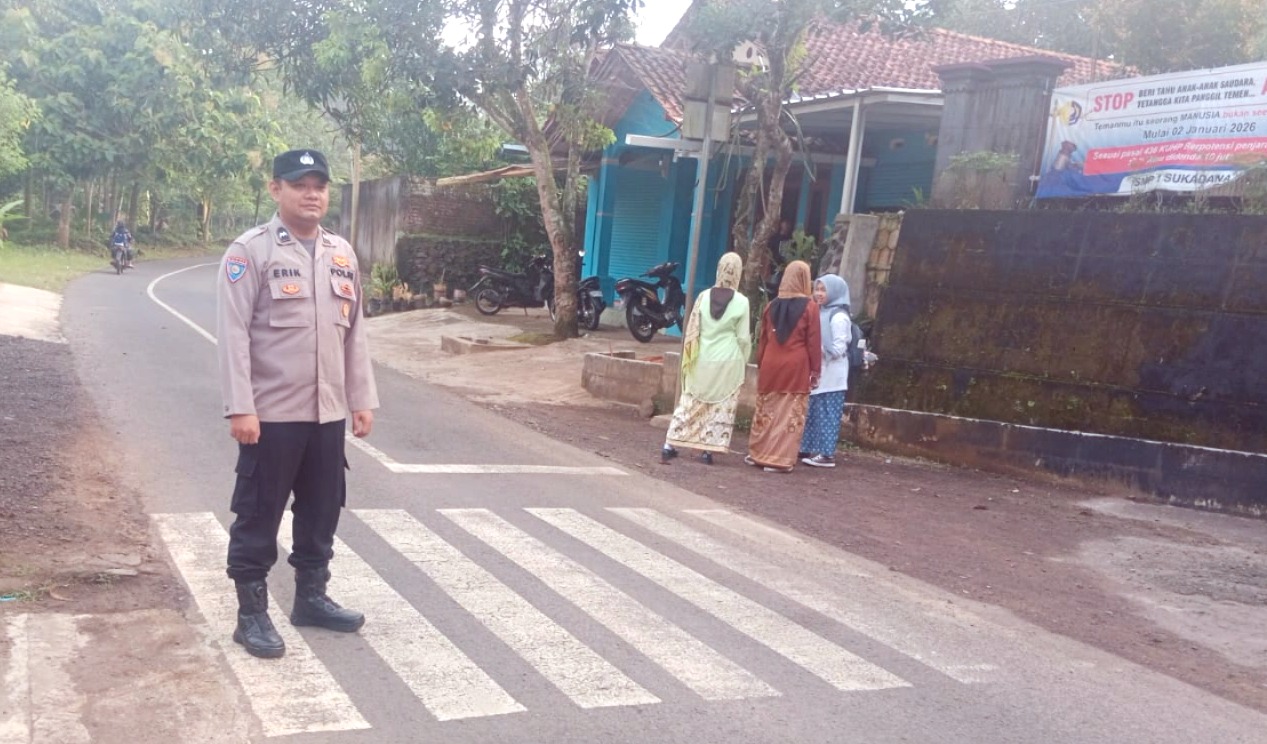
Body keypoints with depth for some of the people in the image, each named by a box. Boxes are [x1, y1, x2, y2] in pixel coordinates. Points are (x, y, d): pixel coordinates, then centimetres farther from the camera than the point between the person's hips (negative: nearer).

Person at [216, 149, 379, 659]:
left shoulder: (342, 254, 11)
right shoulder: (250, 251, -7)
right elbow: (234, 333, -12)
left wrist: (362, 399, 11)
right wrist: (239, 407, -18)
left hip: (328, 412, 6)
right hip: (271, 412, -6)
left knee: (321, 512, 15)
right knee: (258, 517, 4)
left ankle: (311, 597, 31)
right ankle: (252, 614, 16)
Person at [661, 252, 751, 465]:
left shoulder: (704, 296, -1)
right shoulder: (741, 302, -7)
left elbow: (692, 330, 4)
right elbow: (743, 338, -4)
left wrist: (690, 357, 14)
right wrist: (744, 361, 9)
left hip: (702, 361, 3)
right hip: (728, 362, -3)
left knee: (690, 402, 11)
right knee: (722, 407, 7)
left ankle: (670, 446, 10)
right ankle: (708, 450, 6)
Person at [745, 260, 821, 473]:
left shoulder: (772, 305, 8)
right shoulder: (809, 306, -5)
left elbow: (762, 338, 12)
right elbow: (814, 341, -6)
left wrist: (760, 365, 20)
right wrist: (815, 370, 0)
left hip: (770, 364, 4)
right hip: (796, 367, -4)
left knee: (767, 409, 13)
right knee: (790, 413, 0)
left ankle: (758, 454, 20)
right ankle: (780, 459, -1)